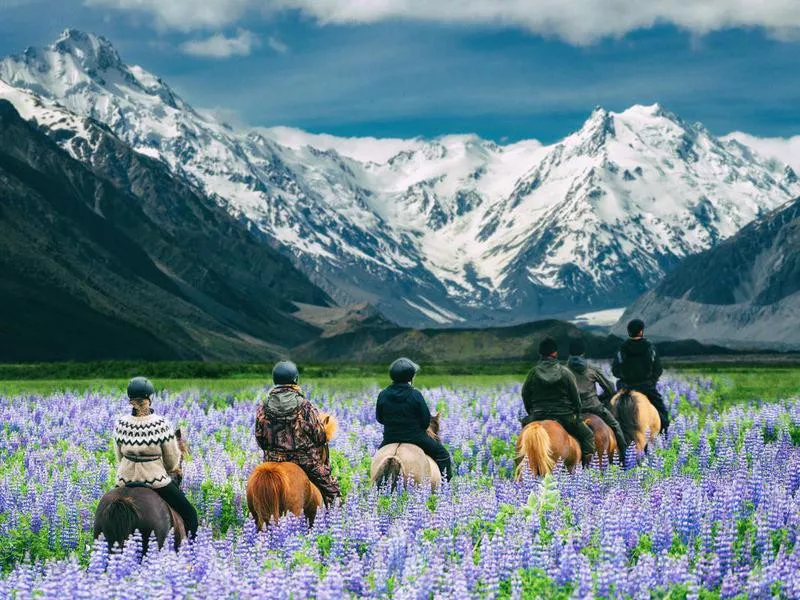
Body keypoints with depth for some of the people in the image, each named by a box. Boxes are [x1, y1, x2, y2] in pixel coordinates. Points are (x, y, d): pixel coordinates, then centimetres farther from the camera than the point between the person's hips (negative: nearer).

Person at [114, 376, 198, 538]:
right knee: (190, 514, 11)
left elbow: (119, 458, 4)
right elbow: (173, 463, -6)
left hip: (125, 480, 4)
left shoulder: (120, 424, -9)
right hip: (156, 480, -4)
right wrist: (170, 470, 17)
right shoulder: (162, 425, -17)